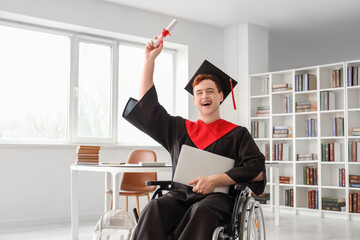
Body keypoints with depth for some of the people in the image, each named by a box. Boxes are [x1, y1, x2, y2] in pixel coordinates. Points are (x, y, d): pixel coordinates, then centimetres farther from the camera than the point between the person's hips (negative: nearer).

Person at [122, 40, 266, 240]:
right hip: (180, 196, 3)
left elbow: (257, 171, -1)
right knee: (155, 208, -32)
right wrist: (150, 60, 19)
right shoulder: (179, 129, 22)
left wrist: (215, 180, -13)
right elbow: (146, 105, 23)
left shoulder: (238, 134, 11)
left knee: (201, 212, -38)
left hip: (217, 198, -2)